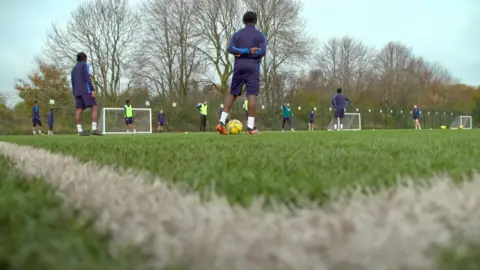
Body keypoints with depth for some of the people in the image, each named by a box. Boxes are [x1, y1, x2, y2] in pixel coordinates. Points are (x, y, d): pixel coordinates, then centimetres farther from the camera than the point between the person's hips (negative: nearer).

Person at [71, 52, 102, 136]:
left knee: (79, 110, -3)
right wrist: (93, 90, -16)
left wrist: (75, 95, 22)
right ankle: (94, 129, -21)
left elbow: (73, 83, 22)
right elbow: (88, 78, -11)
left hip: (77, 92, 7)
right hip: (86, 90, -7)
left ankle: (80, 130, -13)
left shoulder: (74, 69, 25)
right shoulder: (85, 65, 3)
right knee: (94, 107, -8)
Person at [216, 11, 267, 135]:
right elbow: (262, 51, -9)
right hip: (253, 67, -3)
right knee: (251, 95, -8)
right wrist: (249, 52, -4)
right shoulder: (260, 35, 7)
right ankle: (251, 127, -14)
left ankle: (222, 122, -3)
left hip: (239, 66, 3)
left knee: (233, 94, 9)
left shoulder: (237, 34, 13)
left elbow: (230, 49, -4)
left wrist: (242, 52, -6)